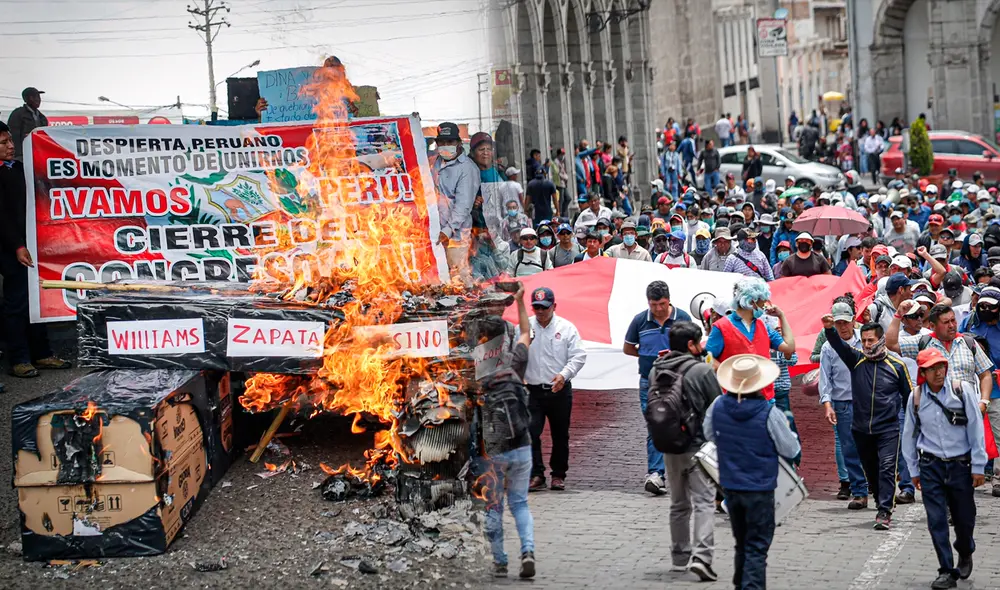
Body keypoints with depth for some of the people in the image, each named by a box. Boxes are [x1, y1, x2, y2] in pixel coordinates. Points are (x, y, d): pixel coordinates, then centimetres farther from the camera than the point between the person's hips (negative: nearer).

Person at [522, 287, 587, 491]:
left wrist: (564, 375, -18)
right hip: (533, 390, 0)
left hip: (560, 391, 0)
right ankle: (536, 475, -8)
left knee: (560, 435, 9)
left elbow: (579, 356, -3)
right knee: (530, 432, -12)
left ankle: (558, 475, 21)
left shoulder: (566, 328, 0)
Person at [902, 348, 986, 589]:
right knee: (937, 520, -4)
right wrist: (913, 470, 13)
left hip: (960, 464, -1)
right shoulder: (916, 398, 0)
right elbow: (909, 435, 10)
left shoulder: (962, 390, -6)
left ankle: (965, 555, 39)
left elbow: (975, 429, -3)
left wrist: (978, 467, -4)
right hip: (930, 466, 1)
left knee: (964, 517, 9)